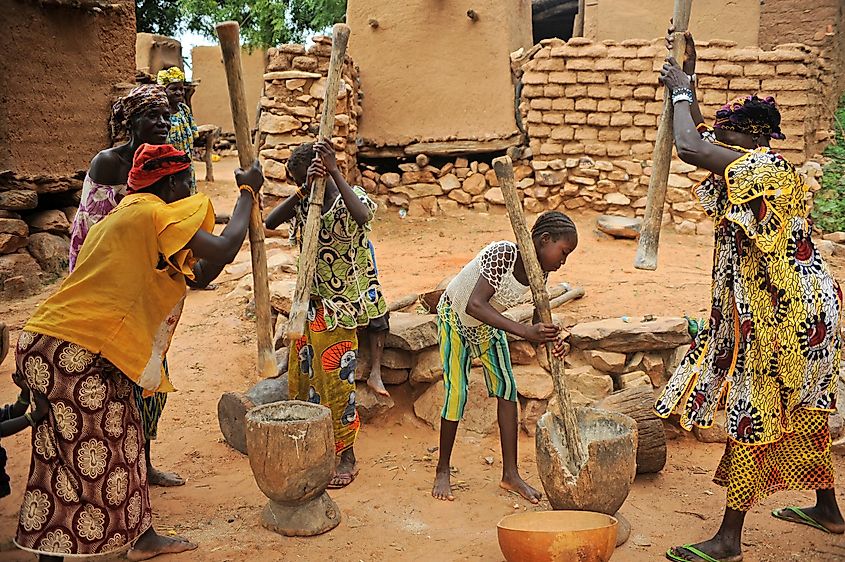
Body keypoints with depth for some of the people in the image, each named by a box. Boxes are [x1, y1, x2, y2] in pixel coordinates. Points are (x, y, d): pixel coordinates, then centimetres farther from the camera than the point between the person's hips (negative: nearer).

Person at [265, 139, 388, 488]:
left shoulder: (350, 198, -12)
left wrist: (334, 172, -36)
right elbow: (270, 222, -13)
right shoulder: (304, 201, 4)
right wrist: (304, 190, -24)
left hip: (340, 306, -6)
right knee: (302, 375, 13)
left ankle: (346, 456, 12)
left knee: (336, 380, -2)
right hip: (309, 303, 7)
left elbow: (363, 217, -38)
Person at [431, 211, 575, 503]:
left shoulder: (539, 271, -16)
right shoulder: (503, 253, -38)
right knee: (456, 392, -8)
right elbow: (474, 306, -46)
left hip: (488, 323, 6)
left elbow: (539, 319, -11)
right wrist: (525, 331, -52)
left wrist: (551, 338, -35)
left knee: (506, 386, -1)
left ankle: (510, 474, 7)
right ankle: (442, 471, 12)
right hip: (455, 315, -6)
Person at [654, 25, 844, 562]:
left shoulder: (764, 165, -17)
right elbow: (699, 140, 23)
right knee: (801, 409, 20)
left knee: (752, 416, -6)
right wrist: (687, 79, 19)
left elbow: (689, 148, -27)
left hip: (782, 316, -10)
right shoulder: (753, 166, 11)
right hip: (801, 311, 10)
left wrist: (681, 90, -11)